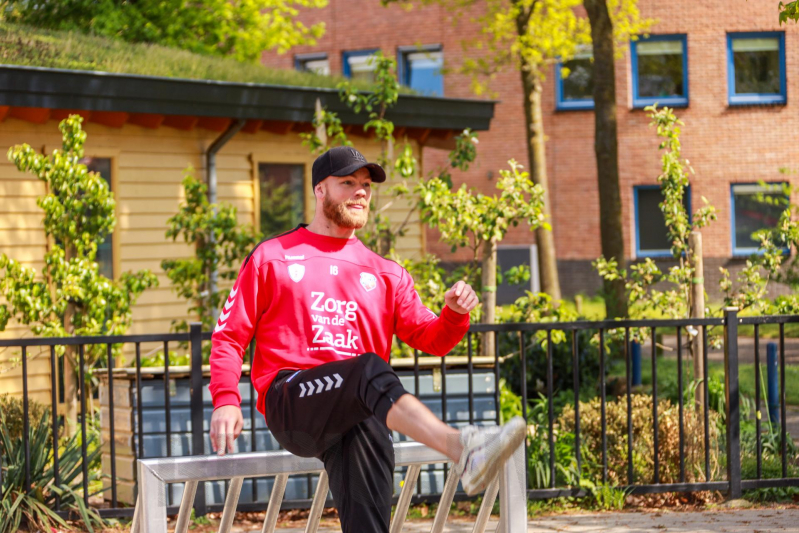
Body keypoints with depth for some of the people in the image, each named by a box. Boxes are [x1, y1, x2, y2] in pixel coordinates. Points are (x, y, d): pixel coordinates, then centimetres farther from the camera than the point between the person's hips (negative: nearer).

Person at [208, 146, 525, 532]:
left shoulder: (385, 275, 24)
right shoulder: (271, 258, 17)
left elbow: (431, 339, 14)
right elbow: (230, 334, 12)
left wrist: (454, 315, -10)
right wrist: (225, 399, -5)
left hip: (356, 410, 3)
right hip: (289, 404, -3)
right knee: (370, 369, -32)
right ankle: (463, 450, -54)